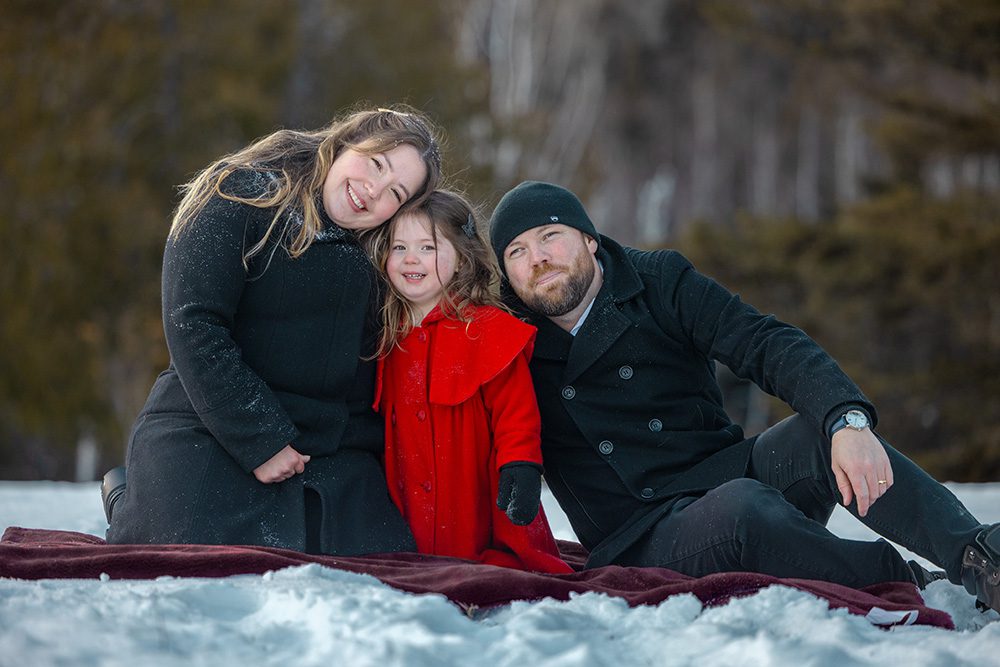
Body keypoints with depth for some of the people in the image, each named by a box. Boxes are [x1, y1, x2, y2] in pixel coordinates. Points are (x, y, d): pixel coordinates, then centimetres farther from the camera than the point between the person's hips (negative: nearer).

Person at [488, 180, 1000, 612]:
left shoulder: (660, 282, 5)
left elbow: (768, 345, -8)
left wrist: (848, 421, -25)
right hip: (643, 544, -2)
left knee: (819, 429, -28)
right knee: (740, 507, -36)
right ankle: (909, 586, -31)